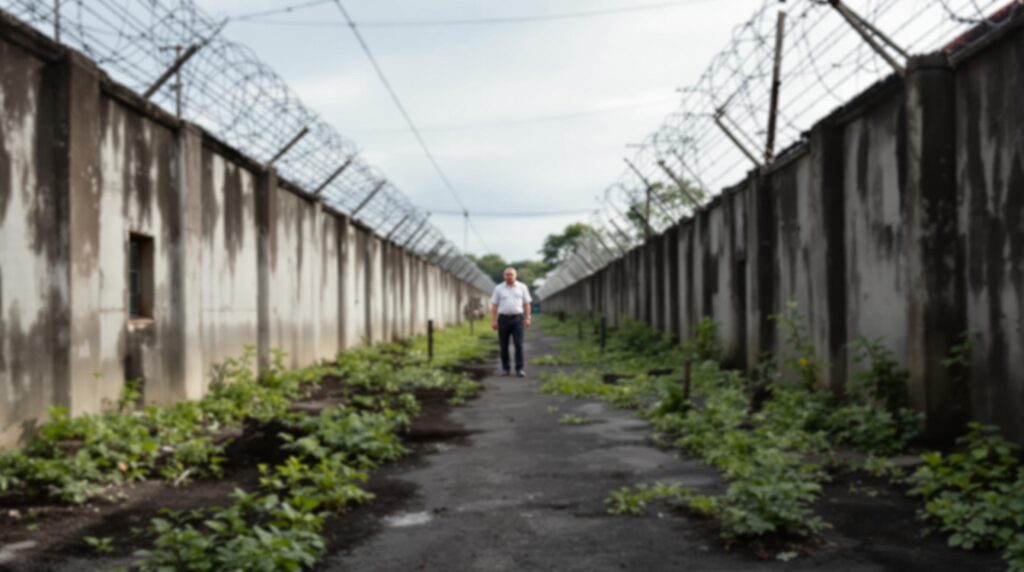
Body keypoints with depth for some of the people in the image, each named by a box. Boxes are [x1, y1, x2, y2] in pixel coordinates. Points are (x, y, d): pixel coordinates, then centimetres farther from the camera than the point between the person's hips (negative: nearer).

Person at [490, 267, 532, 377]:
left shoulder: (522, 287, 5)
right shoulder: (498, 288, 4)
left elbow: (526, 304, 7)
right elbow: (494, 305, 3)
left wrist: (527, 318, -1)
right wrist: (493, 321, -4)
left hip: (517, 319, -1)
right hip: (503, 319, 1)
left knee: (519, 344, -9)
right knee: (504, 345, 4)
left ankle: (519, 369, -7)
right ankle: (505, 368, 13)